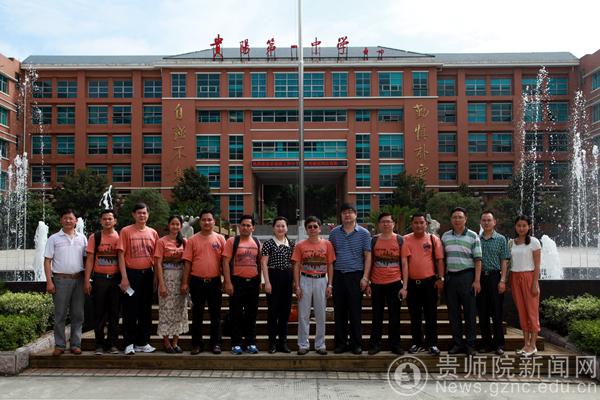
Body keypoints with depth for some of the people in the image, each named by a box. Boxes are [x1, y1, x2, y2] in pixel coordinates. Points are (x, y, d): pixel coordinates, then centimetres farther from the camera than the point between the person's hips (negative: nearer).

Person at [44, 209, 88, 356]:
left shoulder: (82, 238, 10)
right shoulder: (54, 239, 3)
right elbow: (47, 261, 1)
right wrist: (49, 281, -7)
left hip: (79, 279, 2)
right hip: (61, 279, -2)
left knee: (78, 314, 6)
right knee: (60, 314, 2)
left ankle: (76, 344, 14)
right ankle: (59, 345, 11)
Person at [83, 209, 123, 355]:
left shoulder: (120, 237, 6)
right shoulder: (94, 237, 3)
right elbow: (89, 259, 2)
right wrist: (87, 280, -5)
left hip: (116, 278, 1)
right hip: (99, 278, -1)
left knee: (114, 312, 5)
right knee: (99, 313, 3)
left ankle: (112, 344, 14)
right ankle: (100, 345, 11)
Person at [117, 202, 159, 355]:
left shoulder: (153, 233, 8)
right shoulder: (126, 231, -2)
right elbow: (121, 255, -6)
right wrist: (124, 277, -11)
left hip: (147, 274, 4)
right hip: (131, 273, -4)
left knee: (146, 310, 9)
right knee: (130, 310, 1)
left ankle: (143, 342, 20)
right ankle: (129, 344, 10)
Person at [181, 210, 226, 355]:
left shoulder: (220, 238, 3)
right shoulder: (193, 240, 2)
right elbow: (187, 262, 1)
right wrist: (184, 282, -3)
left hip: (214, 281, 0)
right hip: (197, 281, 0)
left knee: (215, 314, 7)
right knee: (197, 314, 8)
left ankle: (216, 343, 16)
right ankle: (197, 344, 17)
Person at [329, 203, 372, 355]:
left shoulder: (364, 233, 2)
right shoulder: (334, 232, 8)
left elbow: (368, 256, 0)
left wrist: (365, 277, -8)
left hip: (356, 276, -2)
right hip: (338, 275, 2)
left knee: (355, 311, 2)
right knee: (339, 311, 7)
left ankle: (356, 343, 13)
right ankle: (341, 343, 17)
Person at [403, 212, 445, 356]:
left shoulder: (434, 239, 1)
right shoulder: (406, 239, 3)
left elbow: (439, 260, 2)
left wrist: (440, 278, -5)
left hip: (430, 281, -1)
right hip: (412, 282, 1)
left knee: (431, 314, 4)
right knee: (414, 315, 9)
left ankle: (432, 344, 13)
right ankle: (417, 343, 20)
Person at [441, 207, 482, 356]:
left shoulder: (473, 236, 1)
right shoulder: (445, 236, 10)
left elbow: (477, 260, -3)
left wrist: (477, 280, -9)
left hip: (467, 276, -3)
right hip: (450, 277, 3)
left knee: (469, 311, 2)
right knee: (453, 312, 7)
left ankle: (470, 344, 10)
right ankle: (457, 343, 16)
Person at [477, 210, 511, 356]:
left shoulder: (501, 239, 2)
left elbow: (504, 261, -2)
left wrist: (502, 280, -10)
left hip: (495, 277, -3)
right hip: (480, 278, 3)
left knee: (497, 312, 0)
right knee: (482, 312, 7)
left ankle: (499, 344, 8)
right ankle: (486, 342, 16)